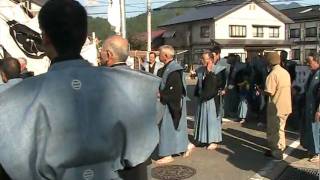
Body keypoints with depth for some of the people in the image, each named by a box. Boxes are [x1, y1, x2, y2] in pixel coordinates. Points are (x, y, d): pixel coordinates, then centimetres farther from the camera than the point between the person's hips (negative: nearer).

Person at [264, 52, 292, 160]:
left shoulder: (273, 74, -19)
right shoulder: (286, 72, 7)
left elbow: (270, 92, -22)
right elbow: (288, 88, 13)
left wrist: (261, 90, -4)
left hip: (276, 107, -8)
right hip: (285, 106, 8)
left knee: (273, 131, 5)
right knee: (279, 129, 19)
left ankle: (277, 153, 12)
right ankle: (279, 149, 29)